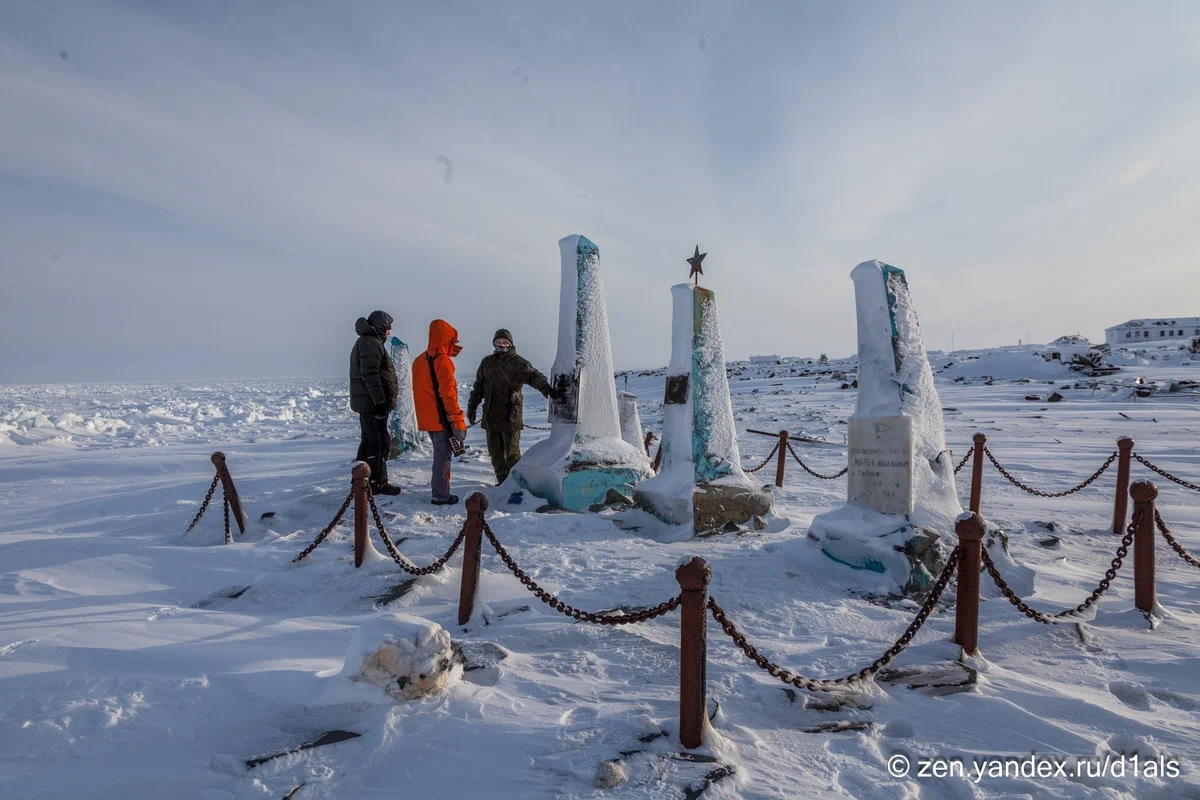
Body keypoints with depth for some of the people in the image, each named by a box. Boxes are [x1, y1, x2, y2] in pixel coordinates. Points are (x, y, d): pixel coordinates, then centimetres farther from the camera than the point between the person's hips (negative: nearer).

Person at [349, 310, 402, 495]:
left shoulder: (364, 342, 21)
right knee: (380, 442, -7)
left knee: (368, 441, 16)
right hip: (372, 403, -11)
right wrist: (379, 402, -24)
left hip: (366, 403, 11)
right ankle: (378, 483, -5)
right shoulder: (371, 343, -13)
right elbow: (371, 375, -23)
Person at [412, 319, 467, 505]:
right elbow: (448, 393, -19)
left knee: (440, 453, 19)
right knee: (443, 455, -1)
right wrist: (458, 420, -16)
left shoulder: (419, 360, 13)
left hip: (427, 417, 8)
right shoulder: (443, 361, -14)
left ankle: (440, 491, 24)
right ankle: (441, 495, 2)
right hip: (442, 417, -8)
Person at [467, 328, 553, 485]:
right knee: (495, 451, 12)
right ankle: (502, 481, 25)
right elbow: (479, 387, 18)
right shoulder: (487, 362, 11)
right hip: (491, 416, 5)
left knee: (512, 452, 1)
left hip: (511, 417, -5)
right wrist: (472, 407, 15)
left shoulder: (518, 363, -4)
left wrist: (543, 385, -42)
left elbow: (532, 375, -21)